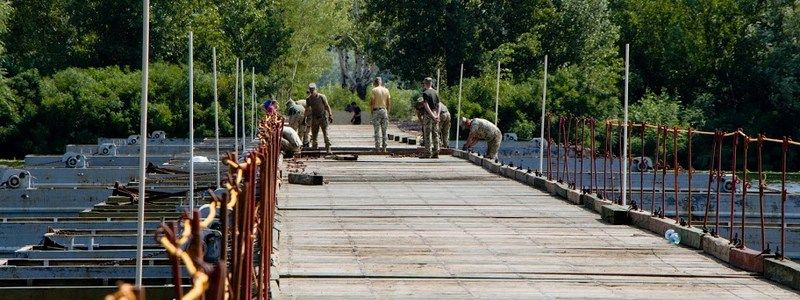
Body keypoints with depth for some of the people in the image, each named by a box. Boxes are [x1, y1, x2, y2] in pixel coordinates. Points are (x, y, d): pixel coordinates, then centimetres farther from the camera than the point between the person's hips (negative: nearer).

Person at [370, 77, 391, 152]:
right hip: (384, 110, 4)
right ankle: (384, 148, 6)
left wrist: (372, 111, 3)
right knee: (384, 130, 8)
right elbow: (389, 103, 8)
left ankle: (378, 147, -7)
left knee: (377, 130, -3)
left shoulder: (374, 90, -5)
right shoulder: (386, 90, 8)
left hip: (376, 110, -4)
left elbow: (372, 102, -9)